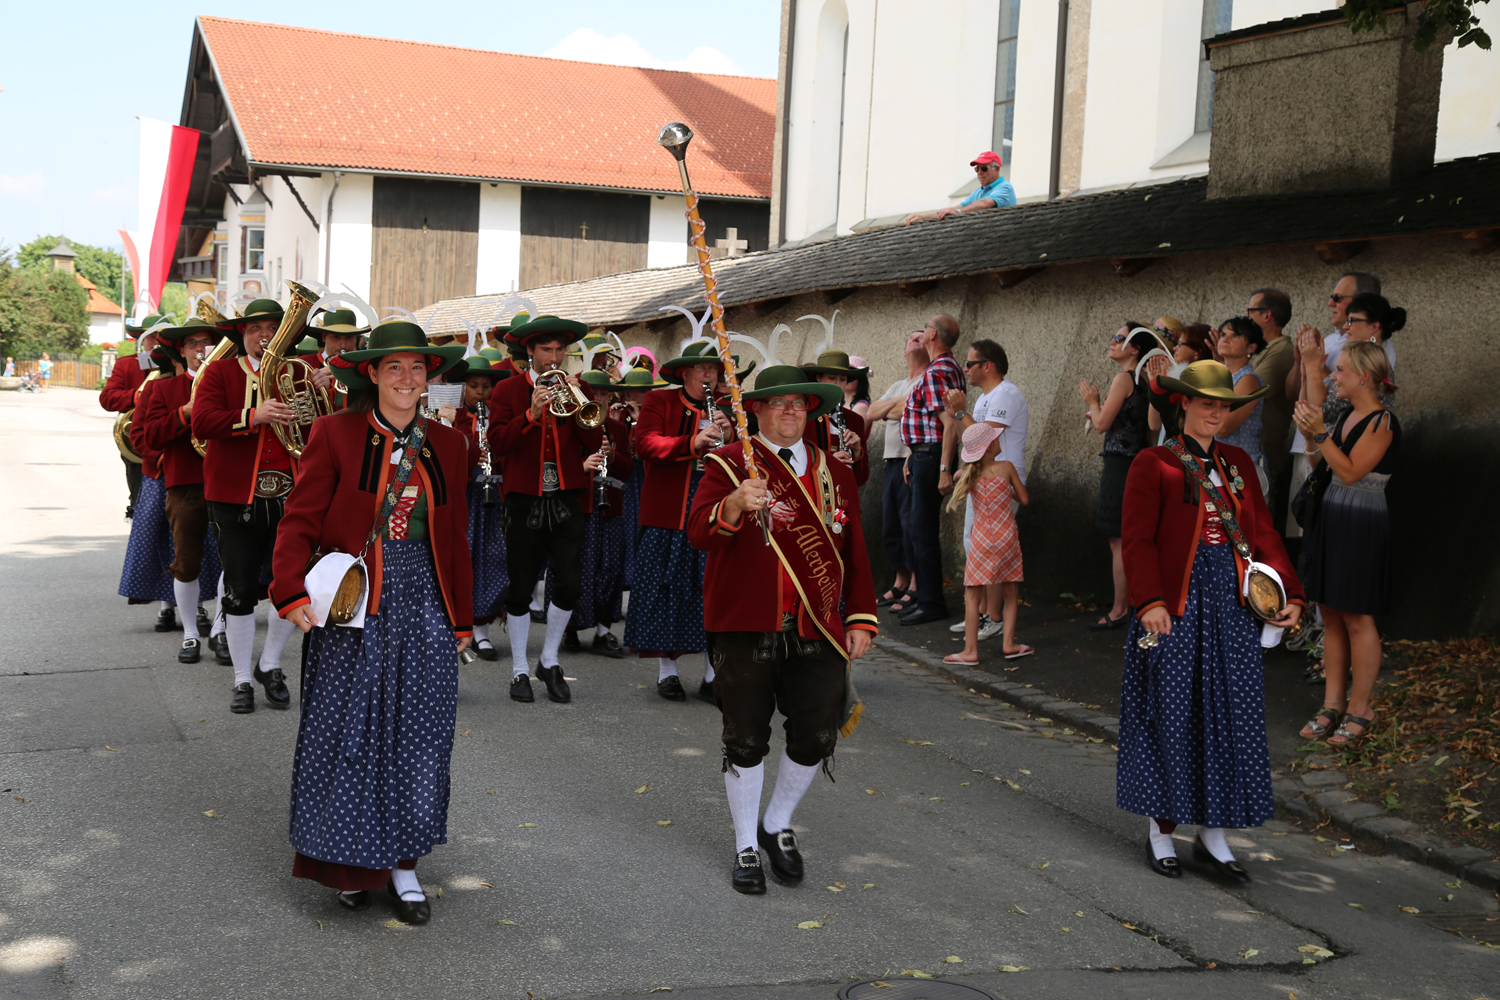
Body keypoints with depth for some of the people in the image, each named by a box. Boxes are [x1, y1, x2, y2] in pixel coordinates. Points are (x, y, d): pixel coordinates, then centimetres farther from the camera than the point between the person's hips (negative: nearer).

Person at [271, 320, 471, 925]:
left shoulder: (447, 445, 10)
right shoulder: (335, 434, -1)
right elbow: (300, 519, -4)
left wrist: (460, 619, 13)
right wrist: (293, 593, -17)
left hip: (424, 608, 3)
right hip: (354, 605, -3)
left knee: (417, 735, 6)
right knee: (348, 733, 2)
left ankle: (402, 863, 19)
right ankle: (349, 862, 18)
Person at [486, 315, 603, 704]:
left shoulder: (574, 390, 11)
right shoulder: (508, 391, 3)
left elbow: (593, 444, 1)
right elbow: (497, 442, -9)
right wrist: (531, 415, -20)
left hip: (566, 500, 2)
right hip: (524, 501, -2)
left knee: (571, 583, -3)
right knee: (520, 588, 2)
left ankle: (549, 662, 17)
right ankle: (520, 670, 16)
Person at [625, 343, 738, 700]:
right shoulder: (659, 401, 5)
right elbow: (644, 443, -11)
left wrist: (729, 435, -14)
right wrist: (692, 443, -24)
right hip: (668, 513, -2)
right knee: (666, 589, 2)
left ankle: (713, 676, 8)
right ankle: (667, 670, 14)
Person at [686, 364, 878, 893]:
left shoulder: (835, 473, 13)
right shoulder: (727, 464, 0)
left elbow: (854, 553, 15)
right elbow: (699, 532, -16)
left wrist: (860, 618, 6)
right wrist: (734, 505, -35)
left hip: (816, 631, 3)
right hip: (744, 629, -3)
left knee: (816, 734, 2)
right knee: (746, 740, 5)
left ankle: (779, 825, 28)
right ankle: (746, 845, 23)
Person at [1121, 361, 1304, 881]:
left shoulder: (1237, 462, 13)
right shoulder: (1153, 464, -4)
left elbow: (1263, 532, 11)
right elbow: (1139, 540, -10)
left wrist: (1289, 593, 0)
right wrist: (1149, 601, -22)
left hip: (1233, 604, 5)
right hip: (1176, 607, -5)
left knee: (1231, 715, 6)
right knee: (1171, 715, 2)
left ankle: (1213, 834, 18)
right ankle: (1161, 832, 16)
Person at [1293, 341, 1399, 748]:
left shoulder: (1383, 421, -14)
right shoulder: (1346, 415, 11)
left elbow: (1351, 471, -19)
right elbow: (1318, 463, 15)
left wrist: (1320, 432, -19)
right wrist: (1310, 435, -2)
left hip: (1362, 526, -8)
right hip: (1330, 516, 8)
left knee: (1357, 619, -1)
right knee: (1331, 615, 10)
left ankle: (1359, 711, 9)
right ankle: (1332, 706, 17)